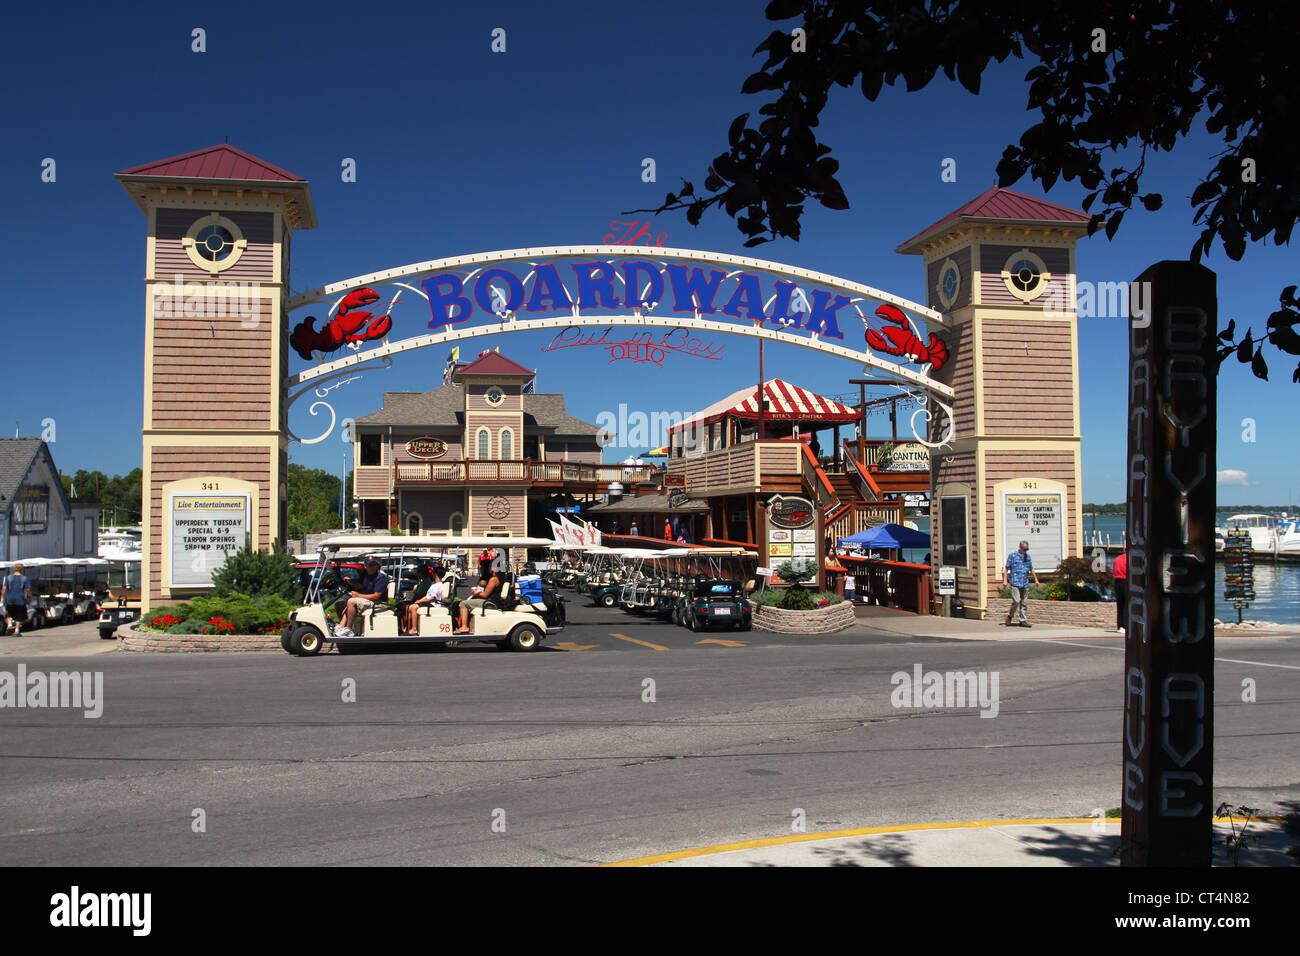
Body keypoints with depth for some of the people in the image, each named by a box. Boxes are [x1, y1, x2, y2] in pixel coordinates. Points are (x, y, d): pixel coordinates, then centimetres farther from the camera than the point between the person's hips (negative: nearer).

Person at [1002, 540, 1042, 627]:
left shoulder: (1028, 556, 13)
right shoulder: (1012, 555, -2)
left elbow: (1031, 569, 23)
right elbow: (1006, 568, 0)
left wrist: (1036, 579, 20)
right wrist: (1005, 580, -7)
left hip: (1025, 583, 5)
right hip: (1015, 582, -5)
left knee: (1024, 602, 5)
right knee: (1016, 601, -13)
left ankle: (1023, 620, 10)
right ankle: (1009, 616, 5)